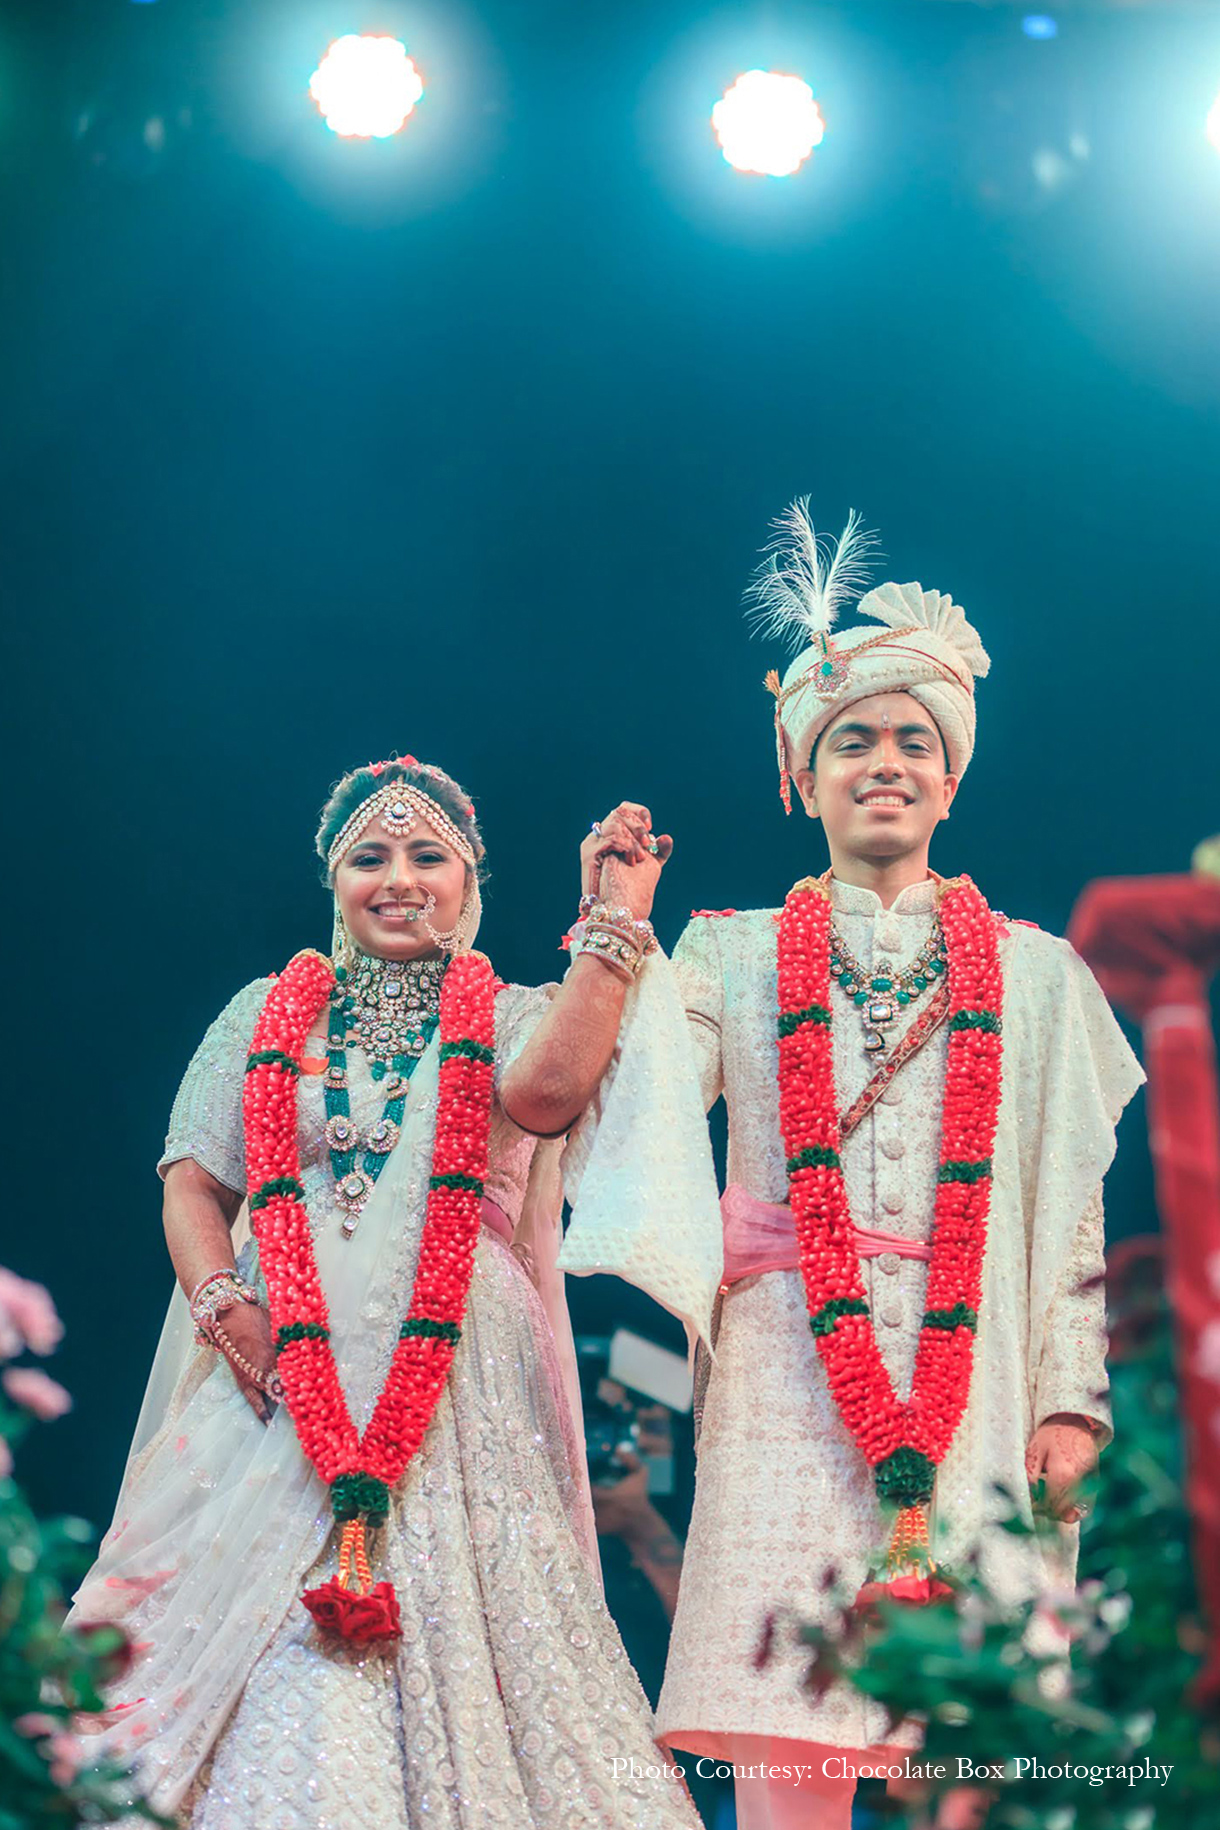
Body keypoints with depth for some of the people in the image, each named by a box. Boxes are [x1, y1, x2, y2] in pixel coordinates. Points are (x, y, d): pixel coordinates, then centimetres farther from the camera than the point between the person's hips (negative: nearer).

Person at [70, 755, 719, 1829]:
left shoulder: (514, 1018, 11)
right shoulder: (267, 1014, 17)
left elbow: (543, 1091, -13)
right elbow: (194, 1183, 12)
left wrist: (621, 919, -11)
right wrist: (221, 1305, -6)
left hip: (459, 1381, -1)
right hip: (280, 1376, 1)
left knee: (452, 1614, -8)